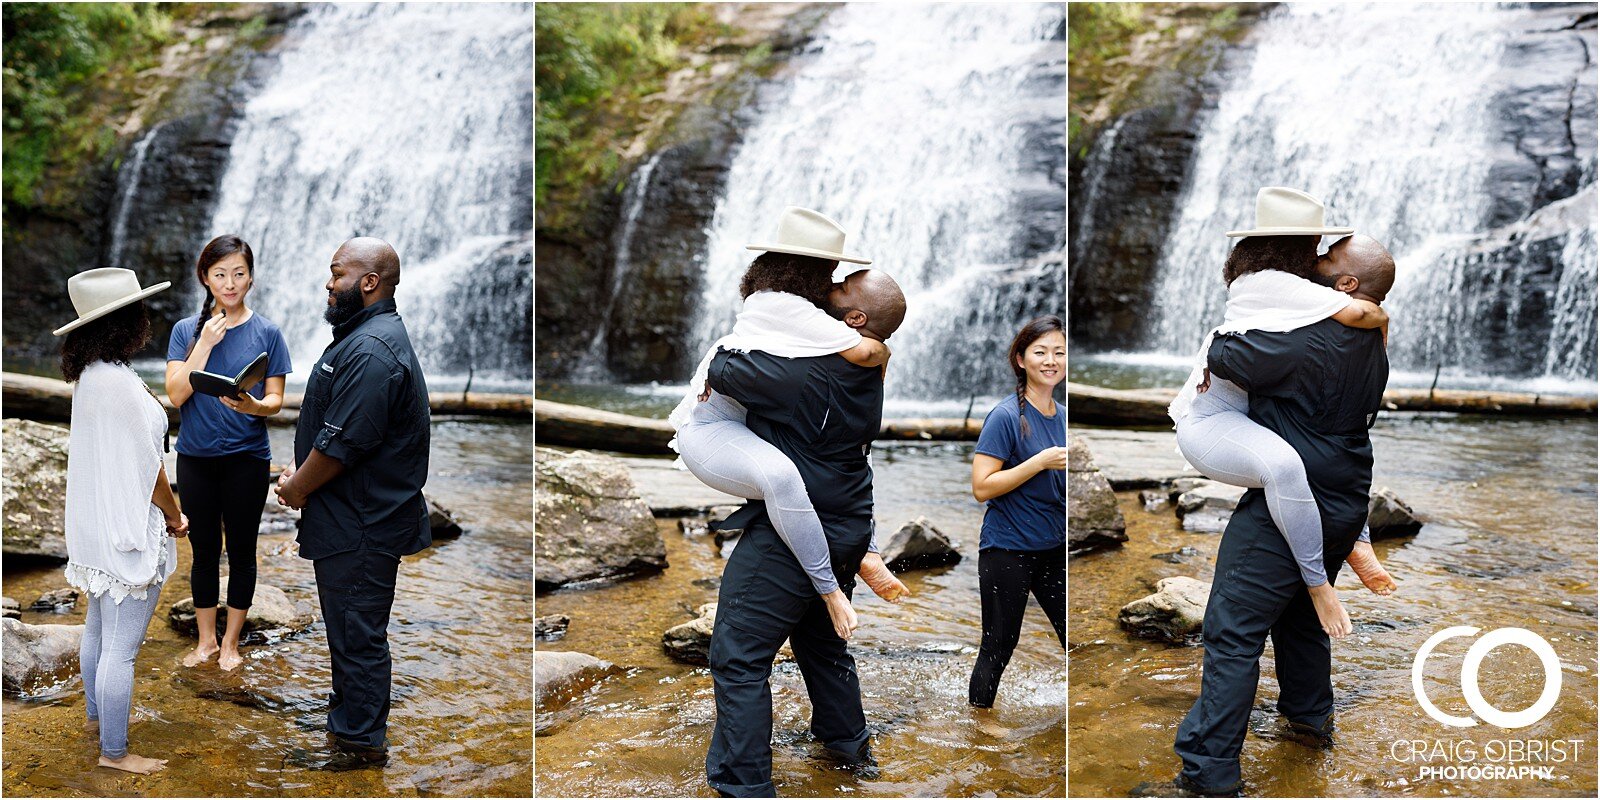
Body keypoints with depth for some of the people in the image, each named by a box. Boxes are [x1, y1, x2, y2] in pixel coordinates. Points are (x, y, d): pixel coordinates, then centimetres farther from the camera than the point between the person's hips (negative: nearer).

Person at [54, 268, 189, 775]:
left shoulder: (90, 376, 5)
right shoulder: (119, 383, -24)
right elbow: (148, 466, -19)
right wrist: (175, 517, -4)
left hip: (96, 525, 10)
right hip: (129, 531, -10)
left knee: (98, 627, 25)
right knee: (121, 646, -1)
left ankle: (97, 714, 42)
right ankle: (114, 752, 7)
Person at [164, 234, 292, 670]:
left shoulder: (266, 332, -3)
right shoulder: (187, 330, 1)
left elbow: (276, 400, -3)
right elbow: (176, 393, -9)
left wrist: (254, 406, -26)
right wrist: (207, 342, -17)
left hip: (246, 458, -1)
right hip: (196, 457, 2)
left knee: (241, 552, 6)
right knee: (204, 551, 11)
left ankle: (231, 642, 20)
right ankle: (206, 640, 24)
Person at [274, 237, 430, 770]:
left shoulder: (371, 351, -24)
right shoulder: (367, 336, 13)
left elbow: (344, 442, -26)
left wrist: (298, 487, -11)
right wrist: (300, 470, 9)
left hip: (361, 525, -11)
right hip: (355, 517, 11)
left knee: (357, 631, 1)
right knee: (351, 626, 23)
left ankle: (360, 740, 12)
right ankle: (348, 712, 37)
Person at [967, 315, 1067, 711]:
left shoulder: (1063, 417, 7)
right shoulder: (1007, 416, -13)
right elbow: (982, 487, -18)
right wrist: (1041, 462, -23)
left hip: (1055, 548, 6)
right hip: (1008, 548, -6)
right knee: (997, 649, 5)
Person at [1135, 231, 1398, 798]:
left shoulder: (1312, 342, -23)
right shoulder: (1371, 347, 8)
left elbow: (1224, 358, -24)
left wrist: (1221, 344, 1)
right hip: (1343, 507, 10)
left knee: (1233, 632, -7)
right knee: (1302, 613, 28)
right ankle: (1311, 716, 46)